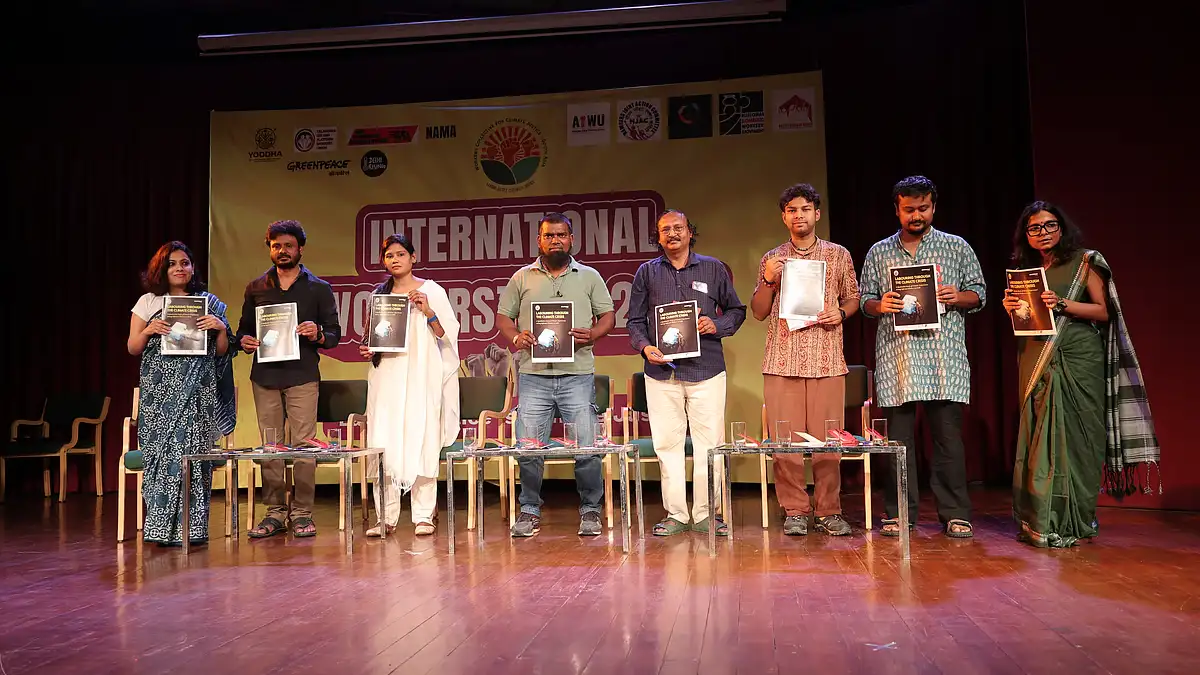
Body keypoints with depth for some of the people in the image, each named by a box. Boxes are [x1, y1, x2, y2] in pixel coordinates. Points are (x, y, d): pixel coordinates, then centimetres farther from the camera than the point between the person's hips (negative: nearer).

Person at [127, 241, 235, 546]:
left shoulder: (208, 303, 11)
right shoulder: (148, 302, 12)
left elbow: (221, 352, 11)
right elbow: (132, 348, 11)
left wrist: (221, 329, -7)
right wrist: (149, 331, -8)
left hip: (197, 389, 0)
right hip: (159, 389, 1)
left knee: (193, 450, -6)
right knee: (162, 450, -5)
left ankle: (191, 527, -1)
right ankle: (164, 528, 1)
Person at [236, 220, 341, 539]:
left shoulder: (319, 288, 9)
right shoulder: (256, 288, 15)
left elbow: (335, 333, 7)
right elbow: (244, 328, 19)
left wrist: (317, 336, -15)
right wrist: (245, 340, -4)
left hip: (303, 375, -2)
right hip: (265, 375, 3)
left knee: (303, 445, -5)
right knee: (270, 446, 4)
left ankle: (302, 513, 2)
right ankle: (275, 512, 12)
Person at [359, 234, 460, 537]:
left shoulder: (432, 291, 4)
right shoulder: (379, 294, 16)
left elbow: (449, 334, -1)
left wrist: (428, 312, -15)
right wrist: (367, 350, 5)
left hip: (421, 378, -3)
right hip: (387, 377, 4)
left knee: (421, 441, -6)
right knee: (383, 443, -3)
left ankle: (424, 516, 1)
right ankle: (386, 517, 4)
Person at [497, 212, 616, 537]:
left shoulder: (589, 276, 12)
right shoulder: (522, 278, 13)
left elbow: (608, 315, 11)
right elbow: (503, 316, 14)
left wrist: (592, 334, -10)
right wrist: (515, 338, -6)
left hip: (577, 374, -1)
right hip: (533, 374, 1)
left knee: (586, 447, -1)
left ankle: (590, 510, 15)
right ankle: (530, 511, 17)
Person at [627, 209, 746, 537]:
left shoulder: (713, 268, 10)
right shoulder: (647, 272, 11)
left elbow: (736, 310, 14)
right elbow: (635, 319, 12)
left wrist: (716, 325, -6)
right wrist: (645, 346, -6)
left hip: (706, 370, 0)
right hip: (662, 371, 1)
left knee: (709, 442, -1)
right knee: (667, 443, 1)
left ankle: (705, 514, 9)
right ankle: (675, 514, 11)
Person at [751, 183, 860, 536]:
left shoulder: (839, 255, 12)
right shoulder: (772, 259, 12)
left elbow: (853, 299, 17)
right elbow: (759, 312, 11)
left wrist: (840, 313, -5)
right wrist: (767, 280, -5)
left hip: (827, 361, 0)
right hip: (782, 361, 0)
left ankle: (828, 511, 11)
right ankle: (795, 511, 8)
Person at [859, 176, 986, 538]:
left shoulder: (957, 247, 12)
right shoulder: (879, 253, 14)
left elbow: (978, 294, 12)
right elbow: (865, 301, 14)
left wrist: (957, 297, -9)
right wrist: (879, 305, -8)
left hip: (945, 356, -1)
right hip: (895, 356, 1)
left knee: (949, 436, -1)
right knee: (898, 437, 1)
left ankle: (955, 515, 8)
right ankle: (899, 514, 9)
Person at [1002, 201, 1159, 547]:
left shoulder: (1084, 262, 3)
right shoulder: (1025, 270, 14)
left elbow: (1104, 312, -4)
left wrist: (1062, 304, -17)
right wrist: (1011, 308, -3)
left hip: (1078, 359, -3)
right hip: (1037, 363, 3)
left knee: (1074, 434, -4)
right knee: (1040, 436, -1)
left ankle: (1073, 522, 4)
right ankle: (1042, 520, 3)